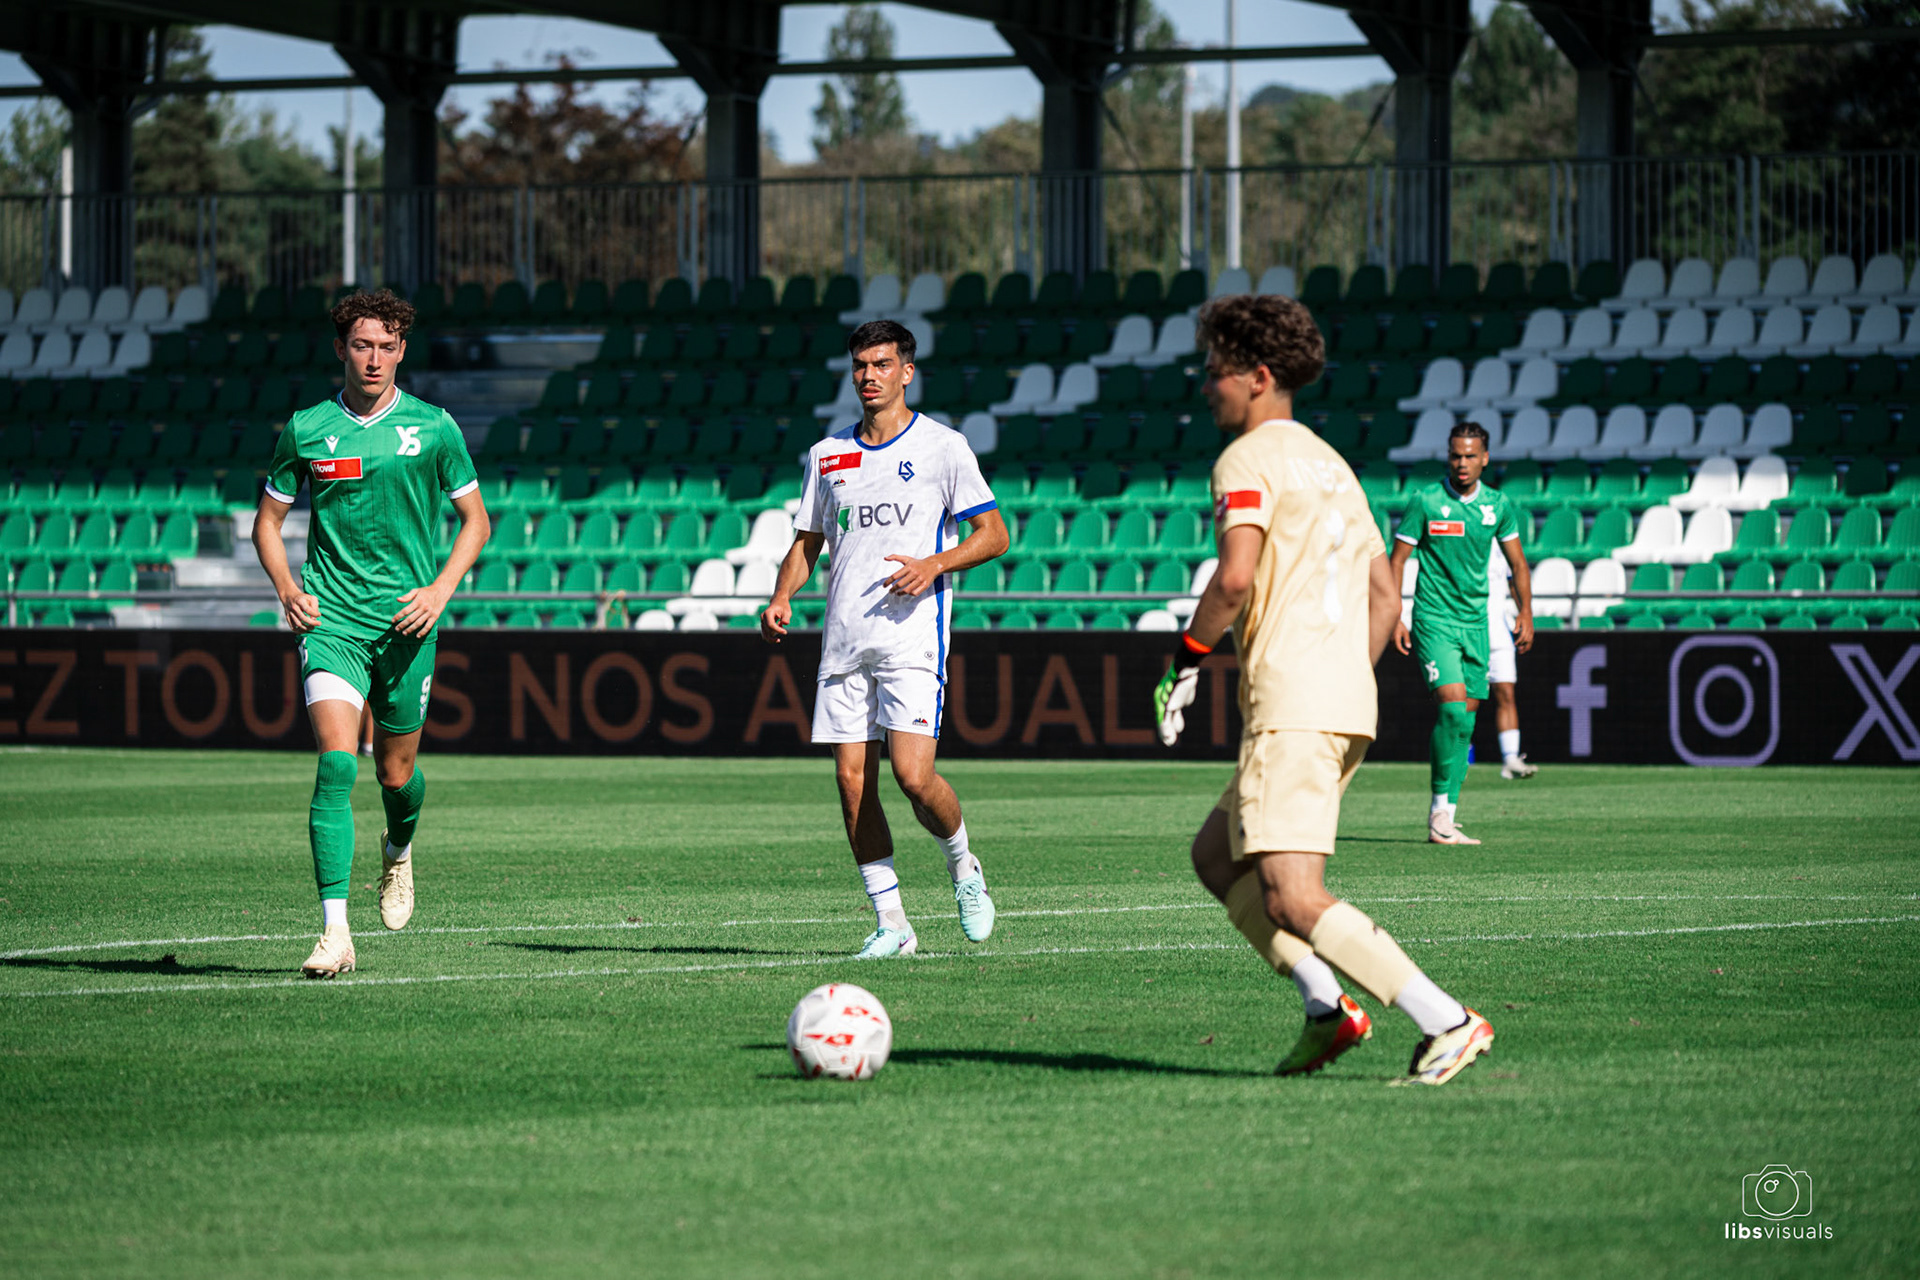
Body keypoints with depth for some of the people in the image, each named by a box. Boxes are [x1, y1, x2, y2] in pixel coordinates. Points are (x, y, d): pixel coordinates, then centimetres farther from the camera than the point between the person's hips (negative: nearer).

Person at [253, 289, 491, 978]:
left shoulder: (433, 428, 1)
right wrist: (287, 587, -3)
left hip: (405, 620, 1)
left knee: (396, 772, 11)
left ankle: (399, 851, 49)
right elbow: (268, 519, 14)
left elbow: (476, 518, 9)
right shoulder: (305, 430, 3)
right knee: (337, 763, -18)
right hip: (331, 618, -1)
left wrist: (440, 588, -6)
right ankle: (335, 931, -22)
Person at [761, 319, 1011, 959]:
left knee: (913, 776, -16)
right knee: (852, 780, -2)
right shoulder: (827, 455, 15)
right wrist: (781, 599, 2)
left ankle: (964, 868, 14)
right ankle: (890, 922, 5)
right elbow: (806, 542, 21)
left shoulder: (942, 446, 2)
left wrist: (935, 563, -16)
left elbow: (994, 534, 1)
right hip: (844, 642, 5)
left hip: (913, 637, -5)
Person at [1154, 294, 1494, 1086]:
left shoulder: (1248, 459, -6)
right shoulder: (1330, 463, 22)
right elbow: (1384, 593, 23)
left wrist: (1185, 662, -7)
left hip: (1291, 707, -10)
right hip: (1348, 706, 10)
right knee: (1216, 856, 19)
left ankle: (1448, 1023, -19)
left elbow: (1236, 578, -20)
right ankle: (1327, 1006, 9)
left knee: (1293, 902, -14)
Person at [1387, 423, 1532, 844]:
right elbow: (1398, 559, -2)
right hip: (1434, 619, -5)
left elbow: (1516, 562, 15)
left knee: (1464, 720, 3)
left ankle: (1444, 819, 9)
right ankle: (1441, 811, -10)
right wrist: (1394, 618, -8)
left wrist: (1525, 613, 6)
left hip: (1475, 622, 5)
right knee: (1453, 707, -19)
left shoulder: (1498, 505, 5)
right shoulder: (1426, 501, -7)